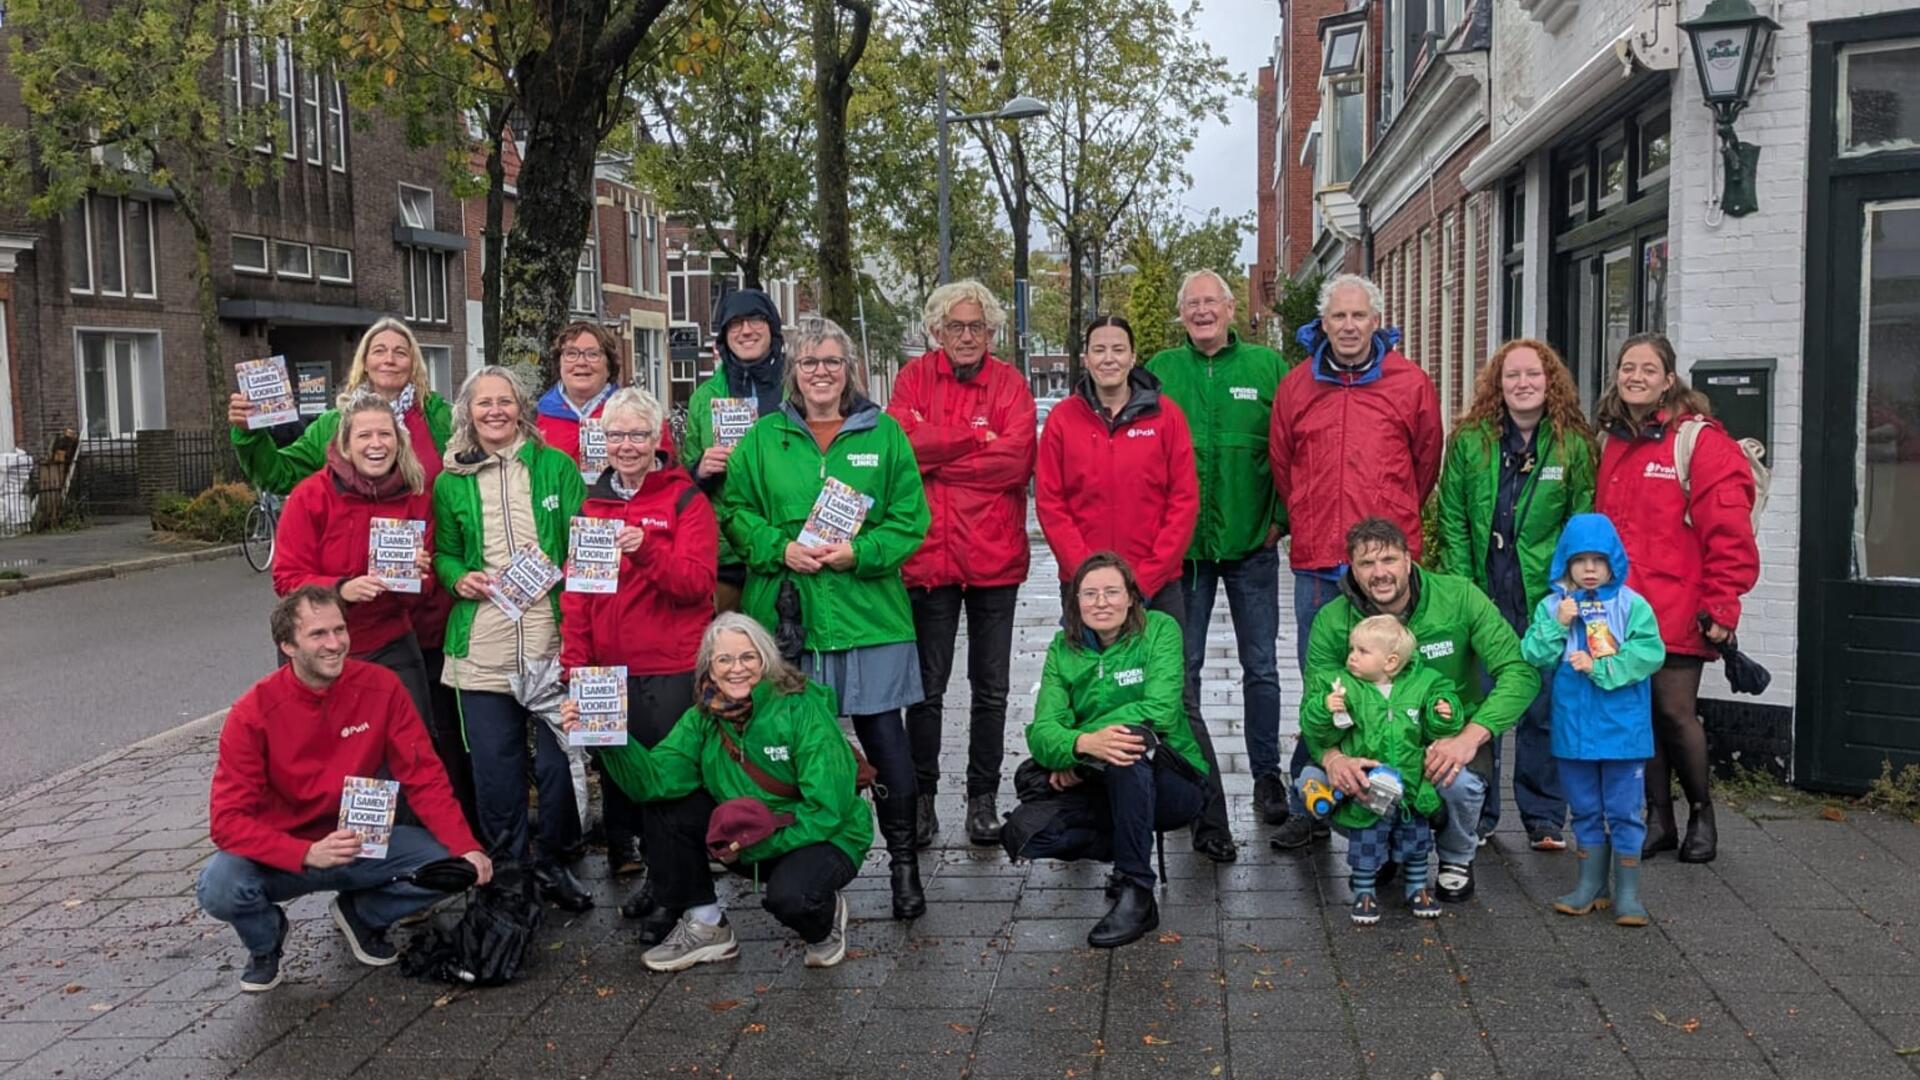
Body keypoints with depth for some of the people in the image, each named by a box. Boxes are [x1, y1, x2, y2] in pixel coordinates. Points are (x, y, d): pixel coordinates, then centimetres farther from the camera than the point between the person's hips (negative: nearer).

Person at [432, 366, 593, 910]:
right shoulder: (451, 482, 8)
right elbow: (444, 552, 15)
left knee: (557, 758, 4)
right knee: (495, 766, 6)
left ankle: (553, 862, 22)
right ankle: (507, 866, 22)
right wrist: (459, 577, -5)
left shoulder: (555, 466, 5)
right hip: (482, 647, 1)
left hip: (552, 638, -1)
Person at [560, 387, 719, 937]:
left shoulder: (686, 500, -3)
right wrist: (575, 658, 3)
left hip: (670, 668, -5)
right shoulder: (594, 502, 12)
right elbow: (576, 588, 12)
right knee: (617, 775, 10)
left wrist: (646, 549, -28)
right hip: (608, 667, 5)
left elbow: (697, 582, -13)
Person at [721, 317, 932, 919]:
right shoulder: (764, 438, 9)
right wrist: (781, 549, -9)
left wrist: (859, 552, -13)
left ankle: (904, 862, 13)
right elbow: (736, 512, 8)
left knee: (884, 736, 0)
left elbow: (910, 518, 2)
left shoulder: (884, 434, 5)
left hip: (868, 614, -1)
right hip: (786, 614, 1)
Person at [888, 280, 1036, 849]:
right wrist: (977, 438, -13)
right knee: (927, 687, 7)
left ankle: (984, 797, 22)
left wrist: (934, 453, -10)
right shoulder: (915, 376, 4)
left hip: (994, 556, 1)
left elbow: (1015, 460, -13)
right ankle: (921, 796, 20)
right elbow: (901, 443, -13)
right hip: (928, 555, -1)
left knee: (991, 688, 10)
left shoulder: (1010, 383, 2)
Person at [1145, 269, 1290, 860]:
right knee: (1182, 669, 5)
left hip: (1252, 543, 0)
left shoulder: (1266, 365, 3)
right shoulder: (1160, 370, 4)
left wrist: (1280, 516, -4)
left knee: (1261, 666, 8)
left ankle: (1267, 776, 22)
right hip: (1181, 544, 1)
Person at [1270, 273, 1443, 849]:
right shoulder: (1296, 386, 7)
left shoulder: (1411, 384, 3)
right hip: (1316, 562, 2)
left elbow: (1427, 461, 14)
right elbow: (1282, 466, 19)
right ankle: (1309, 807, 16)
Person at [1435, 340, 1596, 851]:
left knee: (1543, 708, 5)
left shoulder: (1573, 445, 2)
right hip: (1481, 596, 1)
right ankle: (1476, 813, 21)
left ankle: (1544, 818, 18)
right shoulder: (1470, 440, 3)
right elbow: (1453, 521, 2)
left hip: (1545, 598, -1)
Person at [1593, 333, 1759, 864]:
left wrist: (1721, 606, -13)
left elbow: (1729, 532, -11)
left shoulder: (1699, 439, -8)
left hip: (1677, 613, -5)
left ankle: (1701, 813, 21)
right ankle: (1658, 818, 21)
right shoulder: (1611, 443, 12)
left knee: (1674, 712, -2)